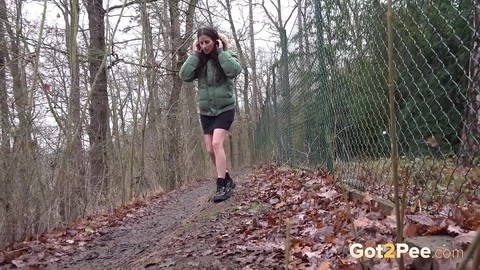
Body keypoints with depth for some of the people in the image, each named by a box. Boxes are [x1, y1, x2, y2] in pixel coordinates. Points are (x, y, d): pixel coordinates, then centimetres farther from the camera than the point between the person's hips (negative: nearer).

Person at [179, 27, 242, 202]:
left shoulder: (227, 56, -4)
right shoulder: (199, 61, 6)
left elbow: (235, 71, -26)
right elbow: (184, 76, -9)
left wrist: (220, 52, -18)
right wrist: (194, 54, -9)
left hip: (224, 109, -5)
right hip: (206, 112, 5)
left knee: (217, 143, -22)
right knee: (210, 150, 5)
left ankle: (222, 186, -17)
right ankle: (228, 180, 23)